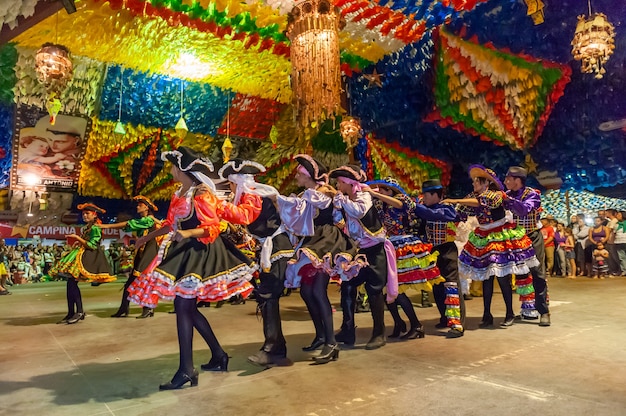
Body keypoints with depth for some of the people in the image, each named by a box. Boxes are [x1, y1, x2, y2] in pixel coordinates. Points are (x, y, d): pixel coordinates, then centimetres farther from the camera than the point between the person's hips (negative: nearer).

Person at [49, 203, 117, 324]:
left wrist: (77, 238, -13)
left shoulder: (95, 228, -6)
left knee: (72, 282, -19)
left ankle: (80, 312, -13)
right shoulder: (85, 227, 20)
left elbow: (92, 245, -15)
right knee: (70, 283, 3)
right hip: (80, 254, 9)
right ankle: (71, 313, 8)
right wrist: (77, 243, 8)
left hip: (88, 256, -9)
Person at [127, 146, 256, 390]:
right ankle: (219, 355, 24)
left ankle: (186, 370, -3)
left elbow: (213, 227, -19)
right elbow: (171, 224, 22)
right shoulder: (179, 194, 14)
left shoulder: (202, 194, -14)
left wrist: (187, 234, -33)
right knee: (188, 308, 11)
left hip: (198, 253, -9)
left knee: (182, 307, -11)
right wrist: (148, 237, 26)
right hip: (183, 253, 9)